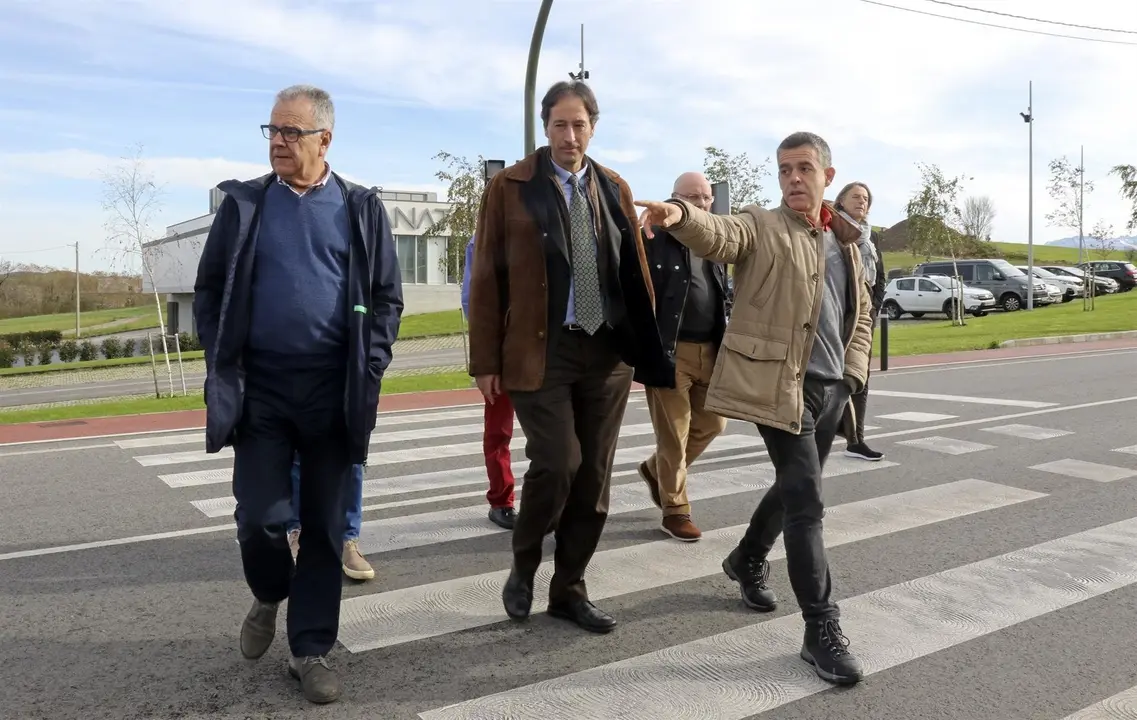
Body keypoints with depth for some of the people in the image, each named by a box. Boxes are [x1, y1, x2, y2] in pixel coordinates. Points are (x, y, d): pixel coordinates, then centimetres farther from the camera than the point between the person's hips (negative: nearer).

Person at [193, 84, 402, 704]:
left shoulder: (361, 209, 4)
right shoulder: (244, 205, 6)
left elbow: (387, 296, 5)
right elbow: (209, 290, 9)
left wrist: (369, 368, -5)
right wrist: (224, 367, -2)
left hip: (335, 391, 0)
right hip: (260, 389, 1)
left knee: (324, 526, 6)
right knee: (260, 518, -4)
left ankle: (311, 650, 20)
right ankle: (269, 596, 30)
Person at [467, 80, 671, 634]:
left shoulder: (614, 189, 11)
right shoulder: (510, 186, 0)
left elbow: (635, 271, 12)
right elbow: (487, 277, -1)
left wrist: (648, 345, 7)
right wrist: (486, 359, -5)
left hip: (608, 350, 4)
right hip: (541, 350, -4)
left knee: (593, 475, 7)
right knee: (558, 462, -13)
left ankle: (568, 590, 24)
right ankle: (523, 566, 16)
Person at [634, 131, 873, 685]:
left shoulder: (844, 241, 14)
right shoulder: (760, 227, -5)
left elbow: (860, 312, 23)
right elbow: (717, 235, -28)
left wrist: (854, 371, 10)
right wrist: (680, 214, -49)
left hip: (831, 388, 7)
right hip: (781, 386, -7)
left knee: (794, 488, 20)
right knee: (806, 501, -9)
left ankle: (748, 560, 45)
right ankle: (822, 628, 0)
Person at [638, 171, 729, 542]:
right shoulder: (655, 239, -8)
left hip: (709, 351, 7)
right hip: (670, 351, -7)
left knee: (712, 423, 13)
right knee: (674, 434, 0)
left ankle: (656, 469, 35)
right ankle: (675, 511, 15)